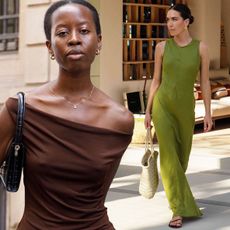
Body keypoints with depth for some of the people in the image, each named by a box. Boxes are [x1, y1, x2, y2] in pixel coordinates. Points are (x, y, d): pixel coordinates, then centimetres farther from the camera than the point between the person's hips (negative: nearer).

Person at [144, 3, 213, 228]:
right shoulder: (162, 47, -1)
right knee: (169, 156, -10)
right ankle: (179, 209, -6)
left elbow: (204, 82, -1)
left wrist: (208, 113, -4)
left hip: (185, 108, 1)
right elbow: (156, 81, 4)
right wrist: (148, 111, 3)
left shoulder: (201, 47, -3)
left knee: (181, 155, 14)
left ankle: (175, 192, 42)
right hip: (162, 106, -1)